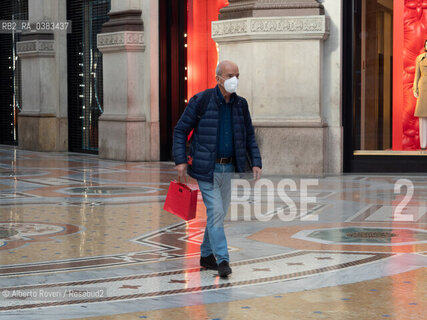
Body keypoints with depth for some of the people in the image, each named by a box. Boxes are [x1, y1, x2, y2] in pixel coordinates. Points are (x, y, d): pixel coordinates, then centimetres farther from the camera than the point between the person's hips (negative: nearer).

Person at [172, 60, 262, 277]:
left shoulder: (240, 104, 5)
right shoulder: (201, 101, -10)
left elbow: (249, 136, 13)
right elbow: (180, 130, -6)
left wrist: (256, 163, 3)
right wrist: (180, 160, -14)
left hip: (228, 169, 6)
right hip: (206, 168, -5)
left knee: (220, 212, 12)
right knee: (215, 211, -11)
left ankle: (207, 255, 27)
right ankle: (222, 260, -9)